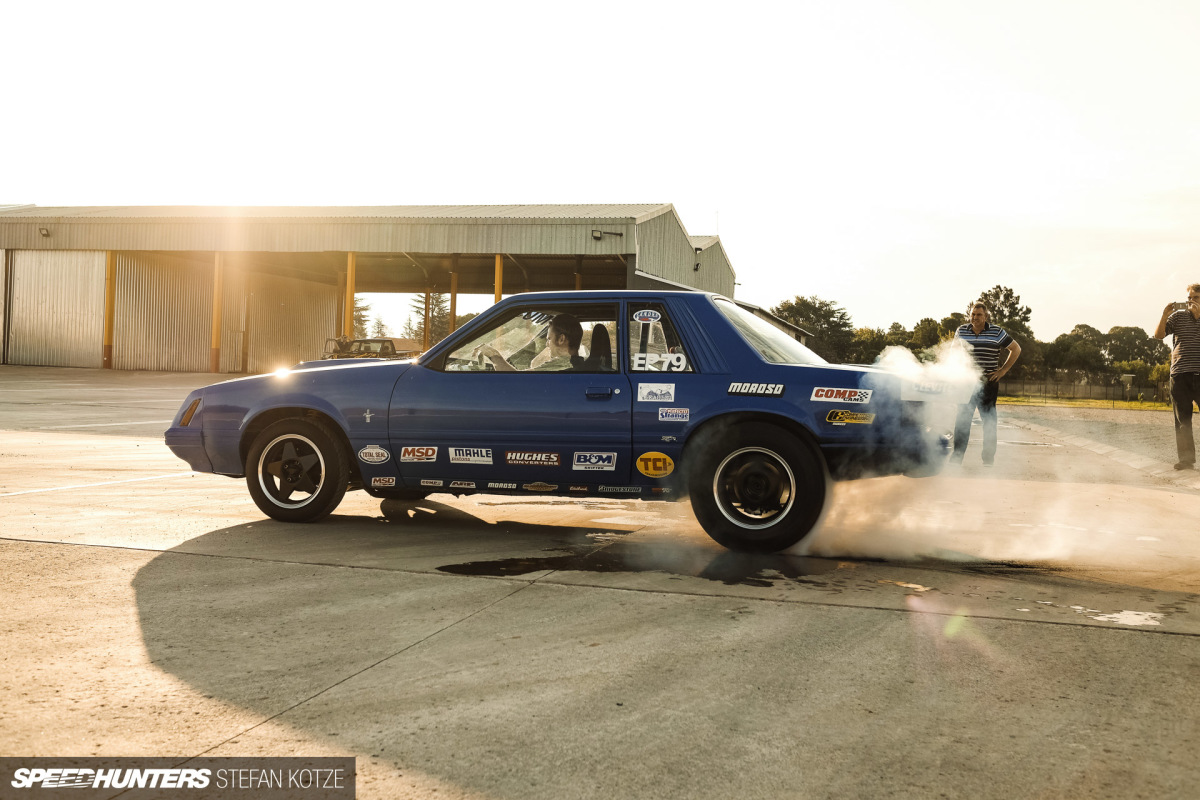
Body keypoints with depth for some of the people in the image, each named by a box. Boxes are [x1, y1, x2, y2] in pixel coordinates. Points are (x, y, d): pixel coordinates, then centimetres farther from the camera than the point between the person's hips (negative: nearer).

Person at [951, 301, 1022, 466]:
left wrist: (1003, 370, 1)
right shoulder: (961, 331, 7)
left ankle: (989, 458, 7)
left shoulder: (996, 332, -1)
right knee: (962, 419, 1)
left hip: (988, 383, -2)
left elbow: (1016, 349, 7)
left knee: (988, 419, 1)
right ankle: (957, 456, 7)